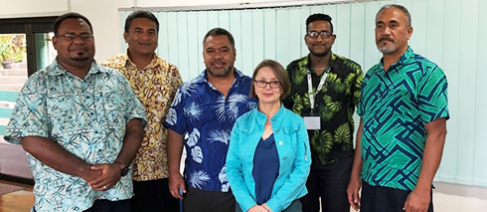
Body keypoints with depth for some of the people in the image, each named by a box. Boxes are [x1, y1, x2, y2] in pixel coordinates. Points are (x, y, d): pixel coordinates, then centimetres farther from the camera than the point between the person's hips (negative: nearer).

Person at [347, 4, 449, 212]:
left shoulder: (427, 72, -9)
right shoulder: (370, 76, 9)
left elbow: (436, 133, -14)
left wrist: (422, 190, -18)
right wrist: (355, 176, 10)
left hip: (405, 188, -6)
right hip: (370, 184, 6)